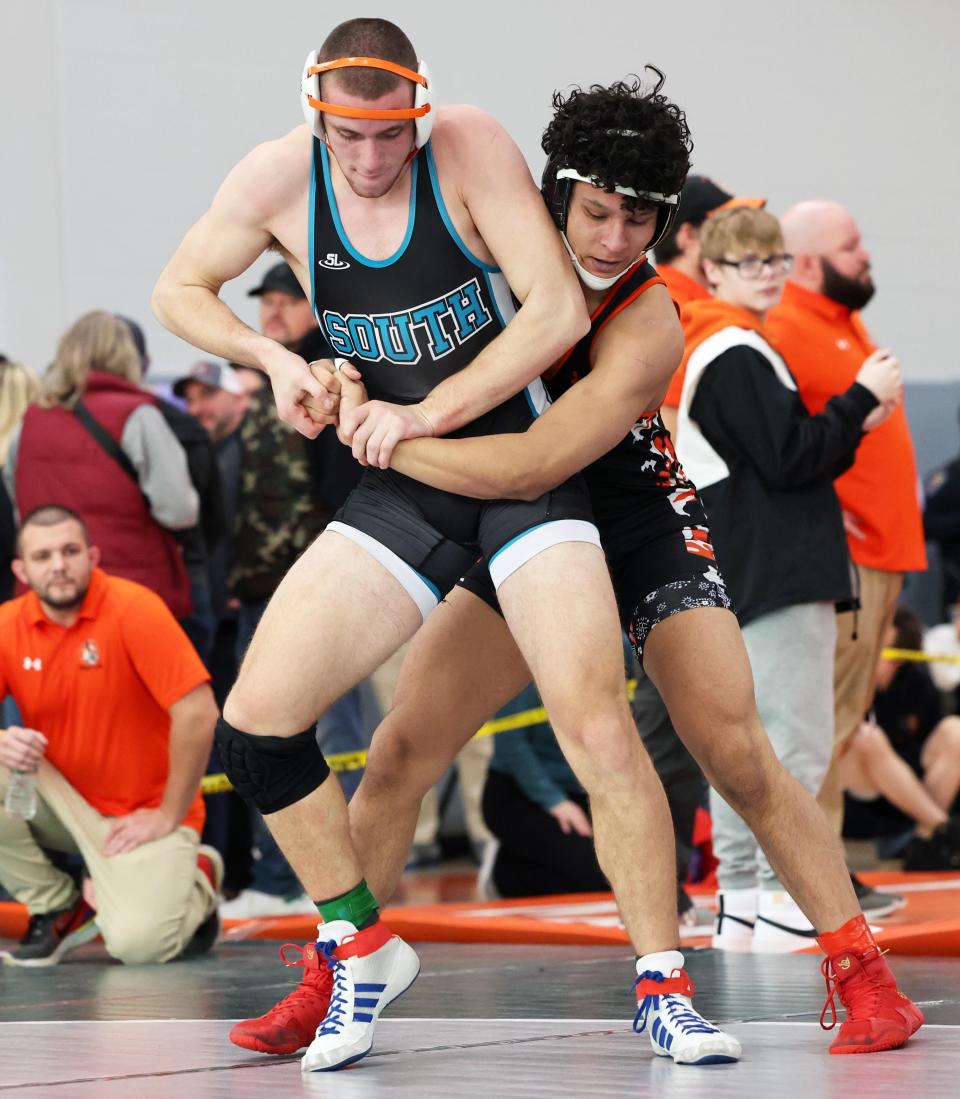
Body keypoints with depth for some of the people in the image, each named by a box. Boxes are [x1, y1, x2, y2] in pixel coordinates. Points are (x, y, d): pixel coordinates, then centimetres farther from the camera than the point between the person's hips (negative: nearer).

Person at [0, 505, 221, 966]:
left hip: (141, 816, -4)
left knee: (137, 941, -25)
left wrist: (168, 818, -16)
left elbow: (198, 713, -20)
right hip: (64, 803, 4)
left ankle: (195, 884, 12)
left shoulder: (134, 609, -17)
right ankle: (58, 909, -1)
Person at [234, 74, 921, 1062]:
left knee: (738, 758, -14)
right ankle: (328, 987, 8)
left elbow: (527, 466, -37)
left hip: (644, 535, -4)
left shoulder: (647, 325, -28)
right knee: (398, 754, -3)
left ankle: (862, 976, -2)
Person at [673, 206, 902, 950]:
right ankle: (783, 913, -11)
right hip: (776, 581, -11)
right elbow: (787, 460, -18)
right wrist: (864, 399, -10)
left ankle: (739, 915, 17)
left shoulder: (726, 352, 19)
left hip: (747, 579, 11)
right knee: (797, 742, -10)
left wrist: (854, 427, 7)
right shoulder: (736, 355, -12)